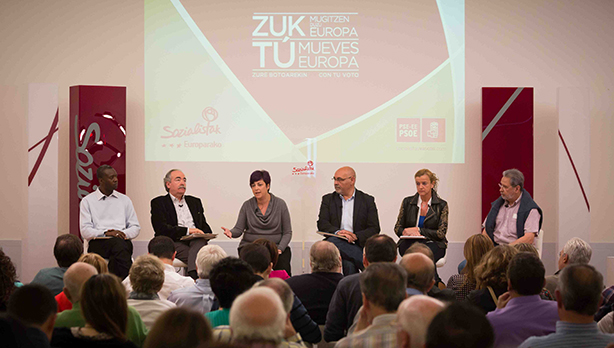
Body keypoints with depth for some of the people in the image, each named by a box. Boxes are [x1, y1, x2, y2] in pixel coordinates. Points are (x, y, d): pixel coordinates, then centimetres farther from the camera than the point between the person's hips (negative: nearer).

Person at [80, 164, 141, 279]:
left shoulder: (124, 200, 21)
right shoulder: (87, 201, 12)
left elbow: (136, 227, 17)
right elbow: (85, 231, 1)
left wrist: (124, 233, -6)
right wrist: (106, 233, -14)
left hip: (123, 242, 2)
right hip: (98, 244, -2)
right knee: (118, 244, -37)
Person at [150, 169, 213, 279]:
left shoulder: (195, 201, 28)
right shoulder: (158, 203, 10)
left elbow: (204, 226, 25)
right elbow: (161, 229, -5)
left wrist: (204, 235, -1)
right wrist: (187, 230, -13)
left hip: (196, 240, 3)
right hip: (174, 242, -3)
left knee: (200, 241, -36)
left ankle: (193, 275, -56)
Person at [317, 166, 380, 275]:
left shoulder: (368, 200, 12)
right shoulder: (328, 199, 17)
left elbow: (374, 229, 3)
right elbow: (322, 224, 4)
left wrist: (356, 236, -16)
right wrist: (337, 232, -18)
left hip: (357, 245, -1)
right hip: (337, 241, 1)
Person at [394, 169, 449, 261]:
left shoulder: (441, 205, 3)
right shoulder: (407, 202, 9)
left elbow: (441, 233, -3)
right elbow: (397, 228, 12)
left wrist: (418, 230, -12)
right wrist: (406, 232, -13)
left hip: (432, 244, -1)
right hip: (409, 242, 1)